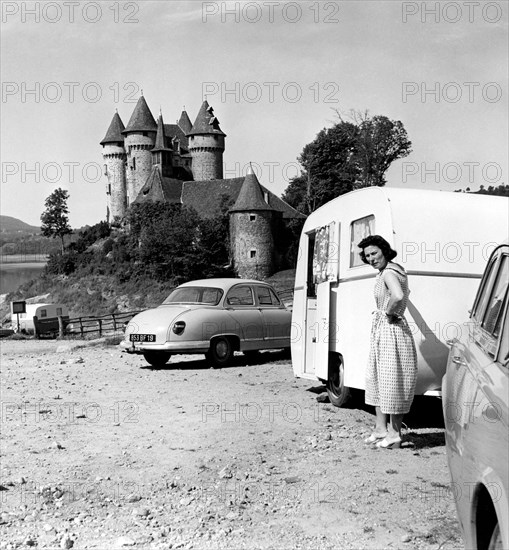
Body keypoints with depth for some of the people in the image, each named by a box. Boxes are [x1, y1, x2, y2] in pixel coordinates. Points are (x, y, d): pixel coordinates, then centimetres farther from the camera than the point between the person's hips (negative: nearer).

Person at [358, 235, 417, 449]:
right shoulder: (390, 271, 13)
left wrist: (388, 314, -22)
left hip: (391, 330, -11)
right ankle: (381, 429, 25)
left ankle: (394, 434, 5)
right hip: (381, 329, 11)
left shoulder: (388, 273, -18)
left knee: (391, 381, -3)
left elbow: (398, 296, -38)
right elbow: (402, 294, 34)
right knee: (377, 379, 16)